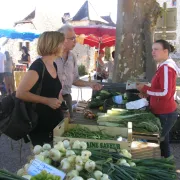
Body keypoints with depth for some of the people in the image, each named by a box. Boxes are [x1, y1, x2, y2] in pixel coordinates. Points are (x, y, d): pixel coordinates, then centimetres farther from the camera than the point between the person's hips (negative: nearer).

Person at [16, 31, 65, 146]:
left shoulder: (54, 65, 8)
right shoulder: (38, 66, -19)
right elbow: (20, 93, -22)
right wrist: (47, 101, -24)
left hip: (55, 121, 8)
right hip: (40, 124, -8)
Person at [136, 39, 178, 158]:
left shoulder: (166, 68, -20)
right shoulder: (163, 67, 13)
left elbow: (165, 93, -27)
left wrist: (145, 89, -18)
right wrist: (147, 91, 6)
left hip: (165, 114, -10)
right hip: (163, 112, 10)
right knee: (161, 142, 19)